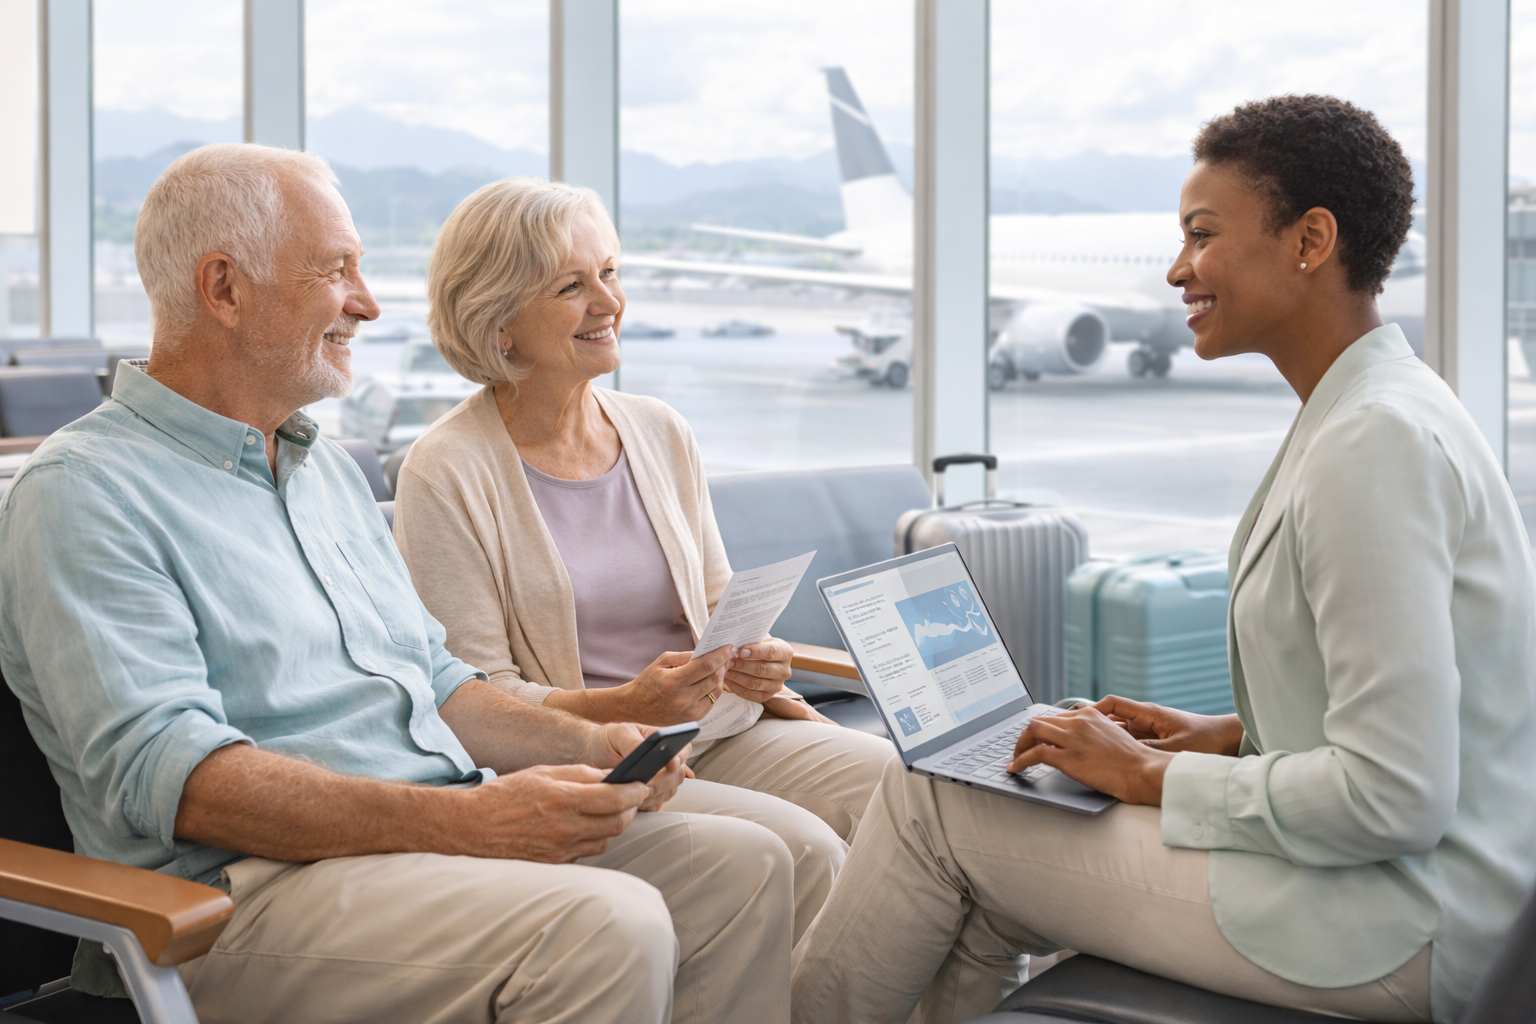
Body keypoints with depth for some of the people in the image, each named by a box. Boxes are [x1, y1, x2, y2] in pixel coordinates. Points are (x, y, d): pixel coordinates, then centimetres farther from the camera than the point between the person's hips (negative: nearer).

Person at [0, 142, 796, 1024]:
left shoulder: (331, 471, 21)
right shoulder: (81, 494, -8)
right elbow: (165, 774, -20)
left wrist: (586, 745, 5)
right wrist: (463, 821, -27)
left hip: (448, 832, 9)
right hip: (253, 883, -8)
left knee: (743, 864, -8)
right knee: (604, 928, -29)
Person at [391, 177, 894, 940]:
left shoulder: (661, 434, 14)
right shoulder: (447, 474, -5)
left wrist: (755, 663, -5)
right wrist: (625, 706, -22)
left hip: (717, 734, 6)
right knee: (800, 848, -29)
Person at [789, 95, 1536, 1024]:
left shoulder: (1376, 441, -22)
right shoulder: (1379, 408, 10)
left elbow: (1394, 796, -26)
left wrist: (1153, 777, -15)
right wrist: (1225, 734, 7)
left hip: (1393, 928, -9)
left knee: (933, 793, -1)